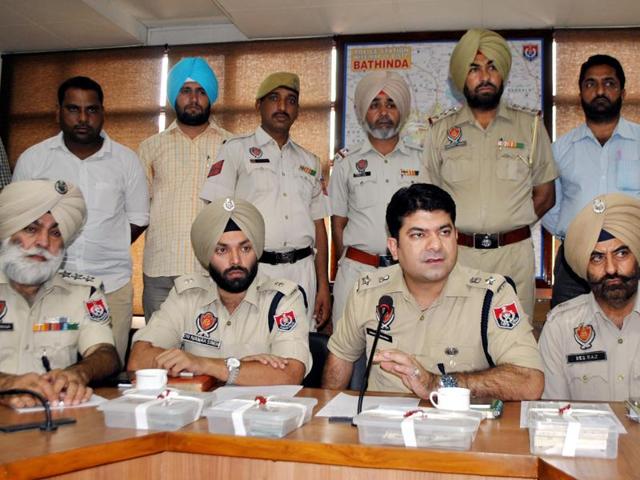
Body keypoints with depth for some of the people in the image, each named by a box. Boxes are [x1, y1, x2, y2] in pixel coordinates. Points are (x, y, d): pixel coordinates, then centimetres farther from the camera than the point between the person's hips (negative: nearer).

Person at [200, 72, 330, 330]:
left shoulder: (309, 162, 18)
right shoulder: (235, 150, 5)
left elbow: (318, 226, 16)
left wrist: (323, 285, 9)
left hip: (302, 273, 4)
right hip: (252, 270, -3)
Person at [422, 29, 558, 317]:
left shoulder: (530, 126, 8)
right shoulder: (440, 131, 8)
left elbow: (544, 196, 10)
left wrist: (508, 228, 0)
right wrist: (462, 231, -4)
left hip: (513, 253, 0)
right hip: (456, 254, 0)